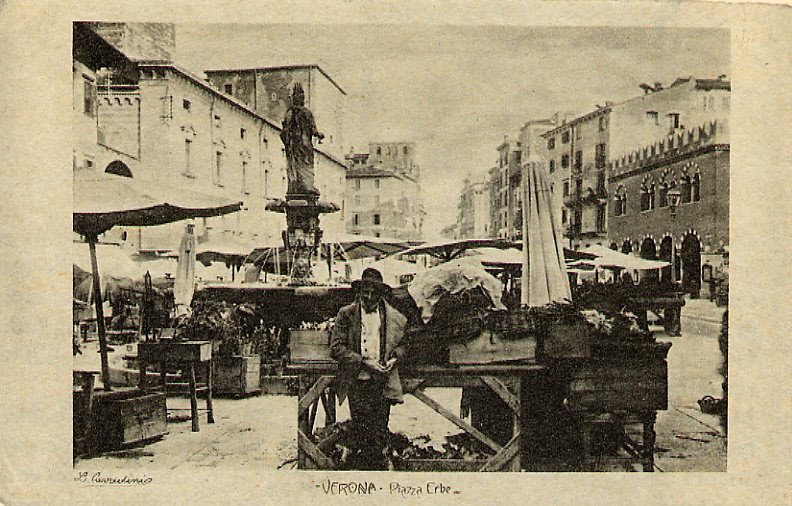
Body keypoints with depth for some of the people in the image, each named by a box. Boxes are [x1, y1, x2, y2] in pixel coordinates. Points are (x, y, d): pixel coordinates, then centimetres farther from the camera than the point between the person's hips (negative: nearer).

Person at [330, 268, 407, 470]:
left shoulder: (395, 318, 7)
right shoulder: (346, 314, 2)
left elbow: (402, 344, 20)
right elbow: (336, 348, -4)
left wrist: (394, 358, -2)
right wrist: (363, 361, -13)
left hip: (383, 382, 1)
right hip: (356, 383, -1)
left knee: (380, 432, 2)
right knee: (360, 431, 2)